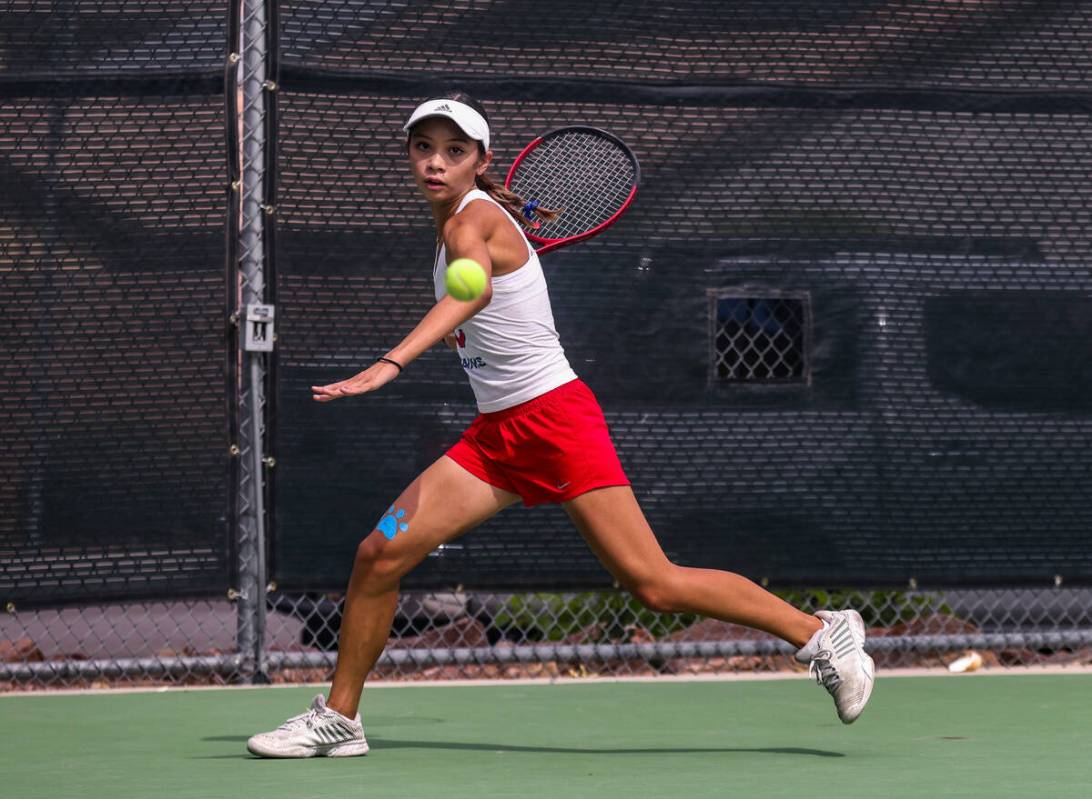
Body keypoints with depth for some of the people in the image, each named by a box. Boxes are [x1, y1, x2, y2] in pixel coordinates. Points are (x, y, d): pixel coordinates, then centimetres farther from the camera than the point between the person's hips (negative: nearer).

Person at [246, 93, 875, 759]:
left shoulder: (472, 221, -16)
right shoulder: (468, 219, 10)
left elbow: (473, 292, -40)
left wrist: (390, 365, -54)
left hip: (554, 416, -8)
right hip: (497, 433, 8)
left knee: (656, 586, -11)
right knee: (379, 555, -2)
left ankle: (821, 631, 2)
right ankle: (339, 718, 10)